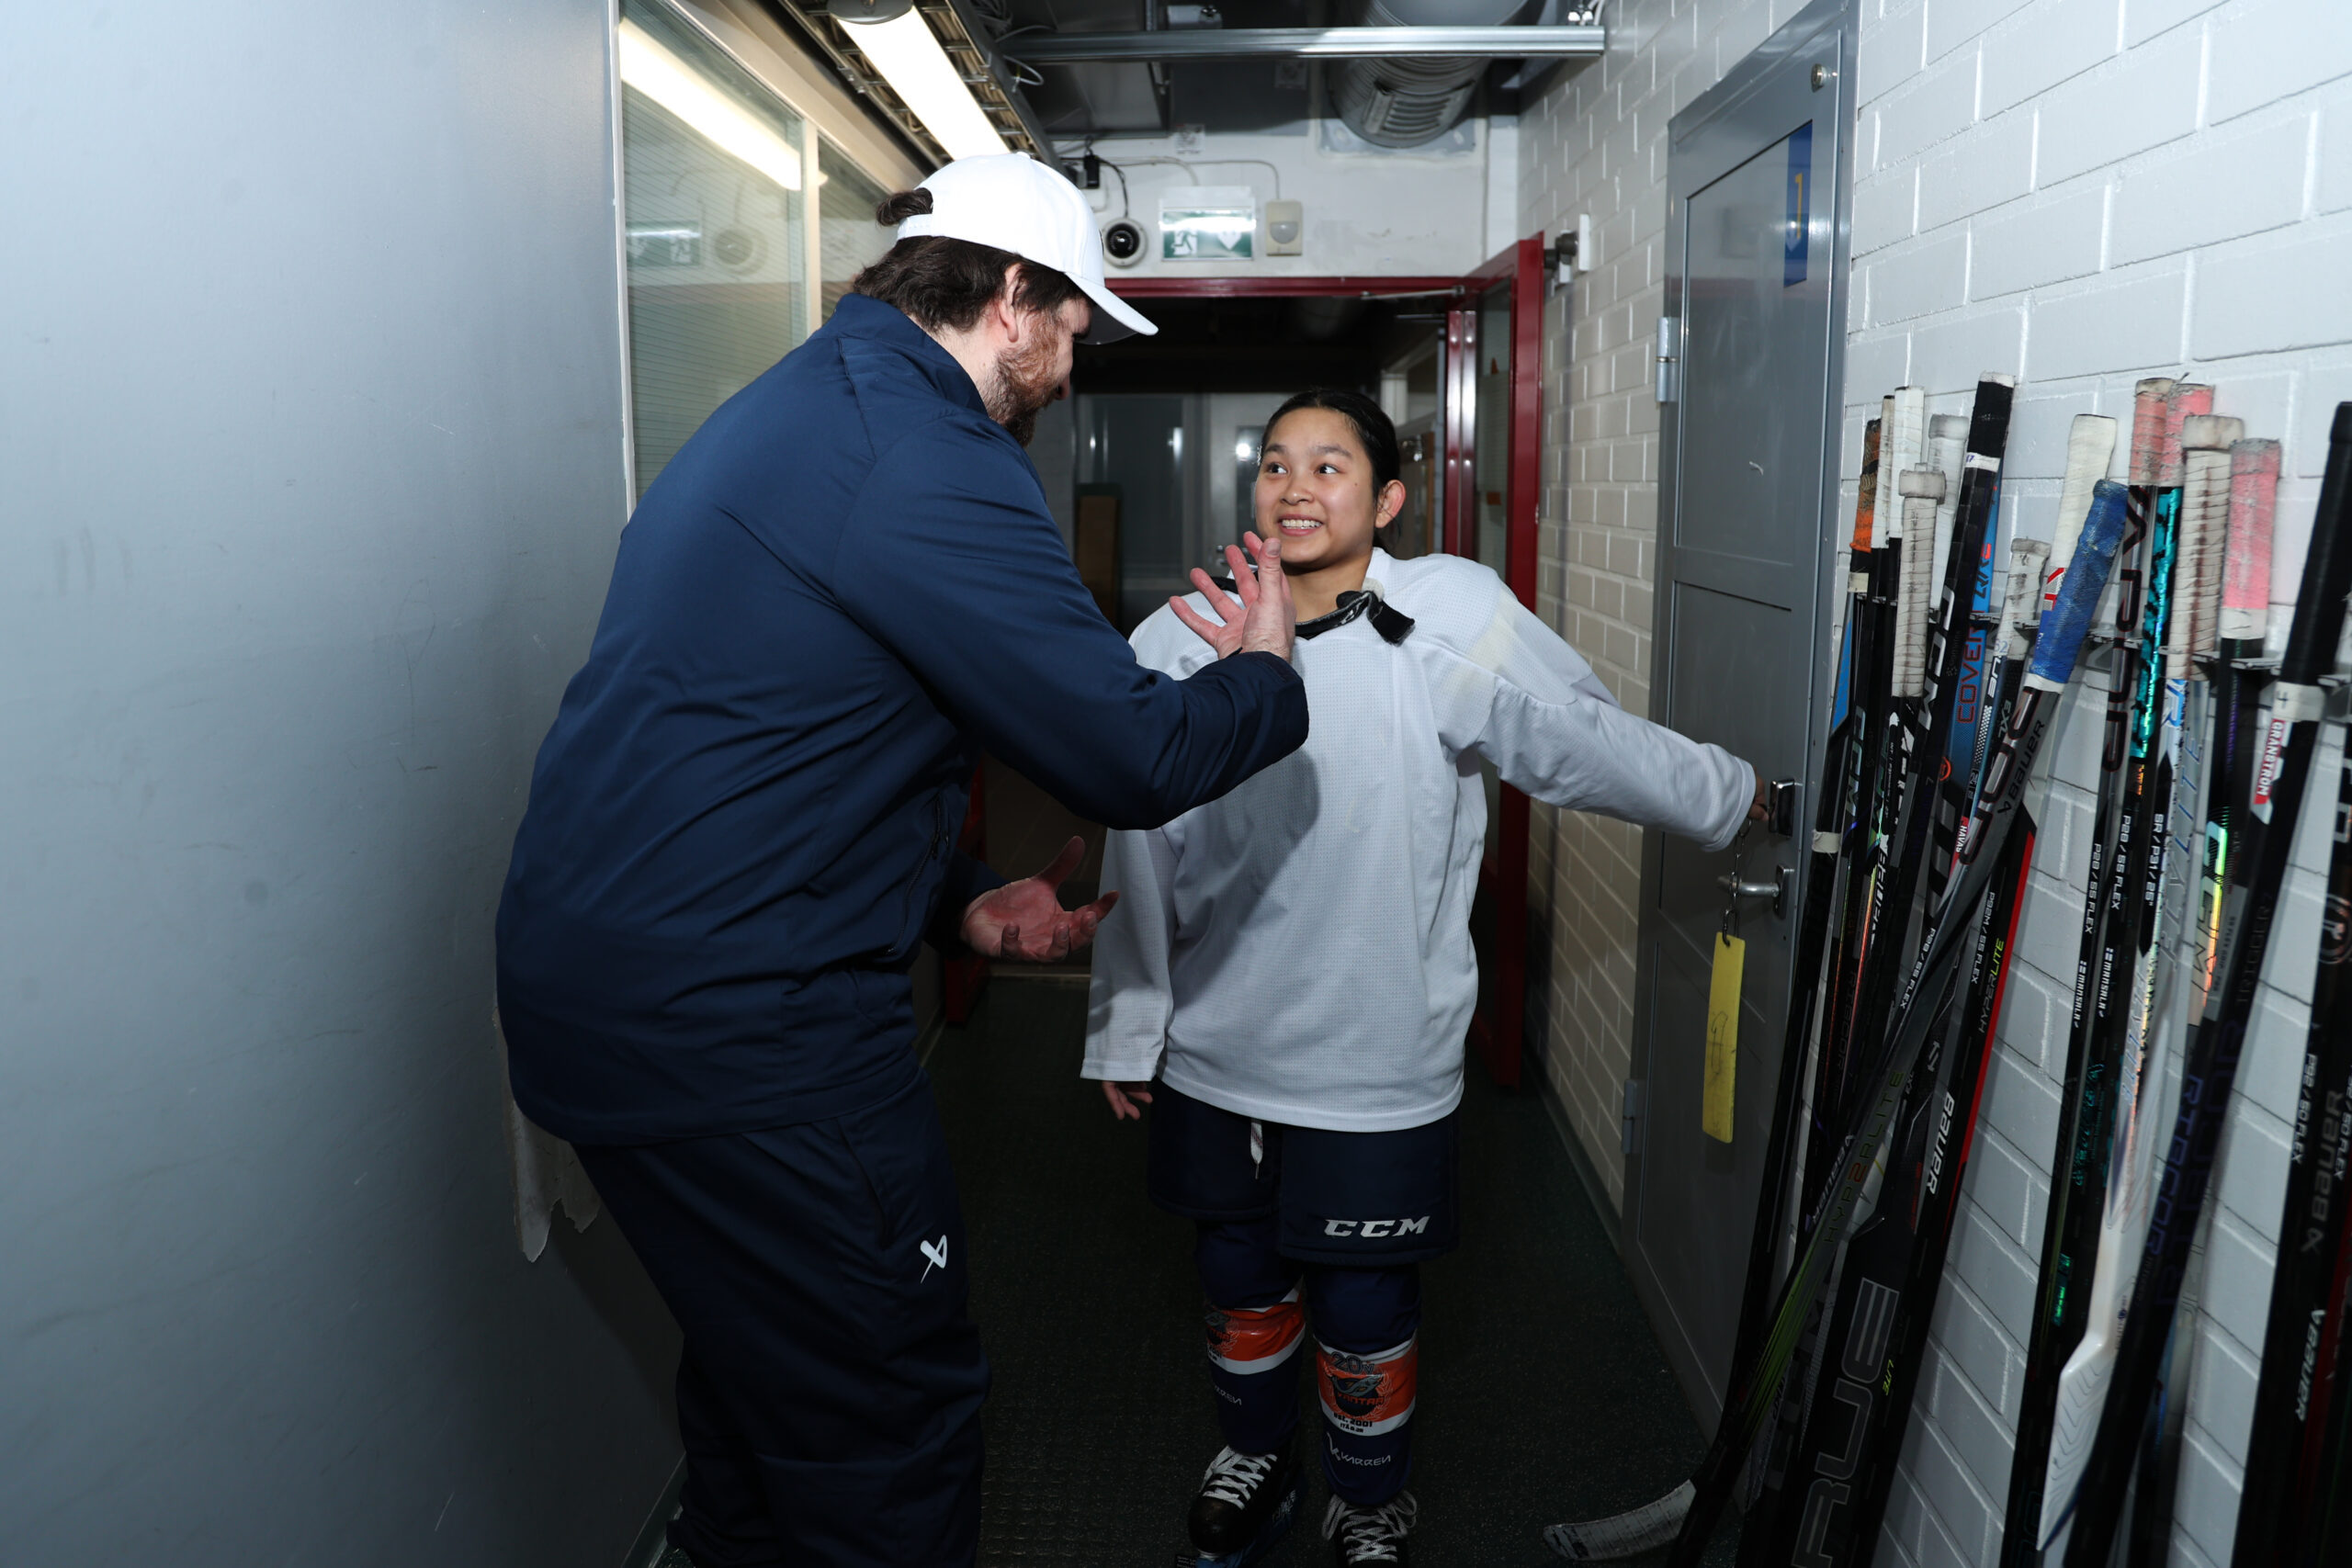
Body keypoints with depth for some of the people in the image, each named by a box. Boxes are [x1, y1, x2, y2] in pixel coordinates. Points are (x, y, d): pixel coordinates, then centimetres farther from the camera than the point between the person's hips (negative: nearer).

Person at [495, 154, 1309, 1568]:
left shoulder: (804, 407, 17)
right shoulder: (926, 454, -17)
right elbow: (1132, 754, -18)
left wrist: (955, 904, 15)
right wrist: (1266, 677, 3)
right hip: (734, 1023, -11)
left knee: (763, 1370, 26)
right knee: (892, 1419, 4)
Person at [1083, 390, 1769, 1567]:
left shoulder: (1452, 619, -14)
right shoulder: (1176, 643, -6)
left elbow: (1595, 744, 0)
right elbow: (1140, 861, 2)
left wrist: (1735, 797, 12)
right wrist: (1124, 1030, 9)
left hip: (1377, 1066, -2)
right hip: (1213, 1057, 3)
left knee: (1364, 1311, 13)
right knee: (1239, 1281, 21)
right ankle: (1256, 1453, 51)